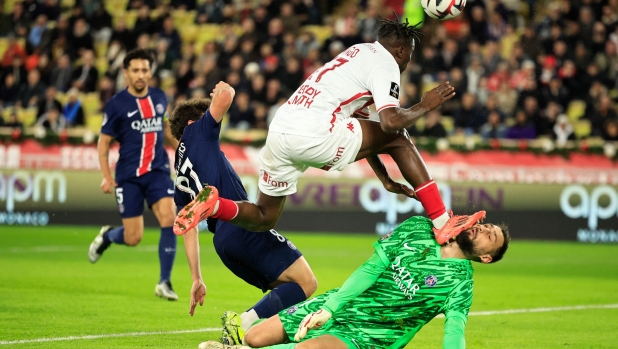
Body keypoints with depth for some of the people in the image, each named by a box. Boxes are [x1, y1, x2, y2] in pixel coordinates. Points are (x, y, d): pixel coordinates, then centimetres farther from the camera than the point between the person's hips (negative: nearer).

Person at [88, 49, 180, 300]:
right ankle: (107, 235, 36)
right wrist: (106, 176, -12)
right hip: (128, 176, -3)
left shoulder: (159, 98, 5)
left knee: (169, 219, -18)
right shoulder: (116, 104, -7)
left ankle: (164, 282, -7)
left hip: (158, 171, 3)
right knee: (133, 238, -1)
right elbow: (104, 142, -2)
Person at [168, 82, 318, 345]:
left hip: (222, 242, 8)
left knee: (287, 291, 17)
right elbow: (226, 95, -1)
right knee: (305, 282, -10)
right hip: (243, 224, -8)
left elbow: (189, 230, 22)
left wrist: (197, 279, 21)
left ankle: (241, 324, -6)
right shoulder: (196, 132, 10)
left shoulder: (181, 183, 25)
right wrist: (224, 89, 23)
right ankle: (243, 323, -21)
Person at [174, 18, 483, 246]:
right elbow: (390, 121, -15)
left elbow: (359, 133, 33)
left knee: (263, 219, 20)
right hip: (314, 135, -8)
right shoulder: (385, 65, 2)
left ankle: (212, 204, -6)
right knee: (398, 139, 6)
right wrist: (425, 106, 4)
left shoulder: (359, 53, 29)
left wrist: (385, 179, 34)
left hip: (279, 131, 8)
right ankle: (442, 223, 3)